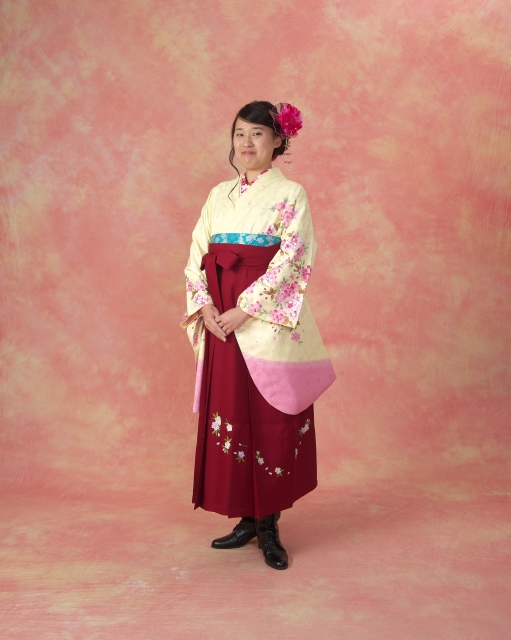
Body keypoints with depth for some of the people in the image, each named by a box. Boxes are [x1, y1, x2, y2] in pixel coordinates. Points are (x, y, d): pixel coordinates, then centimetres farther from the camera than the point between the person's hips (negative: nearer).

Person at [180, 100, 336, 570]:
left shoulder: (291, 194, 0)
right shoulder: (219, 195, 14)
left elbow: (291, 260, -11)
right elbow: (197, 255, 9)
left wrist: (244, 309, -17)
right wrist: (205, 306, -8)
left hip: (269, 322, -5)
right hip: (221, 322, 5)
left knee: (271, 420, 0)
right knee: (229, 415, 7)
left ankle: (269, 525, 13)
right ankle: (248, 518, 20)